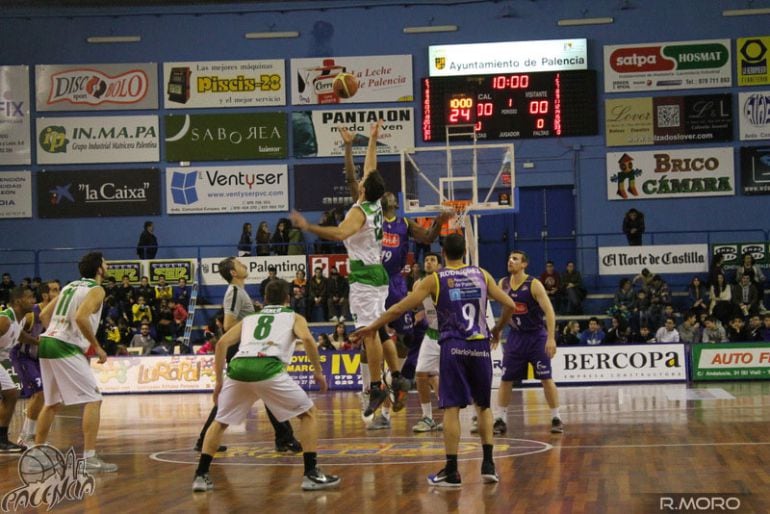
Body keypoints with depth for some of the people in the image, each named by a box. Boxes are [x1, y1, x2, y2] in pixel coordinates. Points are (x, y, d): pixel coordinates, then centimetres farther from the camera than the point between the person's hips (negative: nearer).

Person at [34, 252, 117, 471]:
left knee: (53, 402, 21)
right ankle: (90, 458, -12)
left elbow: (44, 315, 20)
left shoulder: (70, 286, 20)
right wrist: (97, 347, -12)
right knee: (93, 400, -5)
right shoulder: (96, 289, -4)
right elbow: (81, 317, -21)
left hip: (46, 342, 9)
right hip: (66, 348, -8)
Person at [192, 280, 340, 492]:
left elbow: (222, 343, 19)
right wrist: (318, 371, 11)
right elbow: (307, 339, 3)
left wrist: (219, 380, 23)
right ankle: (311, 474, 6)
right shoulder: (294, 317, 26)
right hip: (268, 368, -3)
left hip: (238, 368, 3)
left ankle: (201, 475, 16)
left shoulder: (249, 318, 34)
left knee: (220, 422, 26)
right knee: (308, 413, 15)